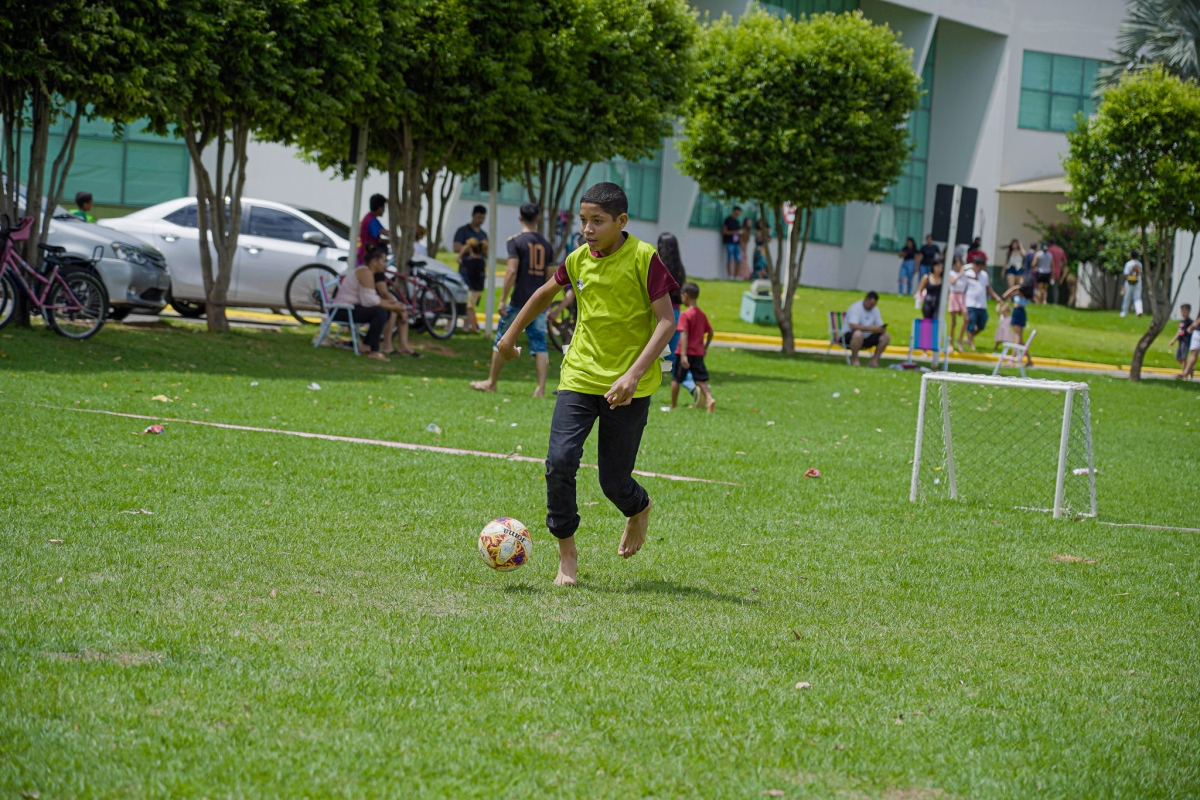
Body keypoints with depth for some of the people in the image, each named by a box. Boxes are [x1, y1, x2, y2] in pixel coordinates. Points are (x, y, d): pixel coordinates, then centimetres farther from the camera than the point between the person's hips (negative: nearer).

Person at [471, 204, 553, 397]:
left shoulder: (517, 241, -7)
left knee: (502, 341, 10)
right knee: (539, 345, 2)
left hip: (519, 299, -4)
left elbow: (512, 272, -15)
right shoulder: (547, 245, 8)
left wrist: (503, 300, -13)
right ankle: (541, 388, -9)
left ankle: (491, 383, 18)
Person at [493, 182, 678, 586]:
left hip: (628, 387, -4)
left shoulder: (644, 258, -12)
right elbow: (545, 294, 23)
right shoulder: (578, 260, 3)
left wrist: (633, 375, -24)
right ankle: (566, 552, 3)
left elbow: (666, 322, -15)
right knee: (560, 461, -13)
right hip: (580, 375, 4)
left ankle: (639, 510, 36)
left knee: (614, 480, 0)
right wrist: (510, 335, 30)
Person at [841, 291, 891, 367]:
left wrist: (881, 329, -21)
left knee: (886, 337, -11)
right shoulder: (856, 307, -18)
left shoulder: (875, 309, 5)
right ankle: (854, 360, -24)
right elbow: (852, 326, -32)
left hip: (866, 338, 7)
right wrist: (869, 328, -37)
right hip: (849, 336, -7)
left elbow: (880, 326, 5)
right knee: (858, 334, -41)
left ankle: (874, 361, -6)